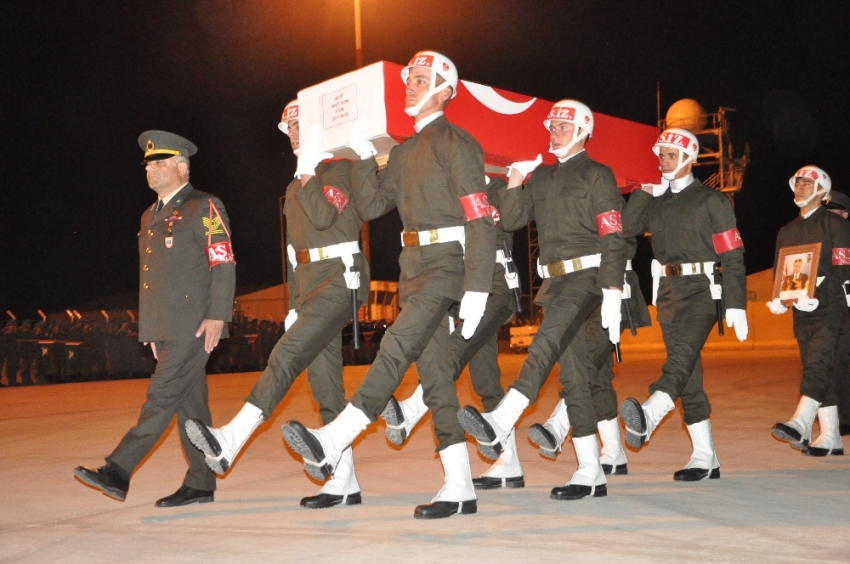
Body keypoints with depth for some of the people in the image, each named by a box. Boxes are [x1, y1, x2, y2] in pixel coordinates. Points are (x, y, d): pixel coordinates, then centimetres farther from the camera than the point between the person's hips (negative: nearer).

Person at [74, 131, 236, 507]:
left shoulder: (204, 208, -3)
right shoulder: (150, 216, 21)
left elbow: (224, 264, -10)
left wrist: (217, 315, -18)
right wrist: (152, 330, 19)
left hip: (194, 325, -8)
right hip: (167, 328, 8)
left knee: (162, 397, -11)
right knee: (189, 403, 8)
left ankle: (118, 472, -12)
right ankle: (200, 485, 11)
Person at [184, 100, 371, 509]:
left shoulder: (342, 169, -1)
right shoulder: (294, 189, 23)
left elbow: (325, 216, -20)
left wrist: (307, 171, -10)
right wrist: (294, 305, 19)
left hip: (339, 279, -9)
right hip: (309, 287, 9)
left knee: (288, 355, -22)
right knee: (325, 386, 4)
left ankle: (231, 440, -29)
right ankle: (344, 483, 7)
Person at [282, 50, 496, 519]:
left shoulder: (457, 144, -6)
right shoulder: (403, 153, 20)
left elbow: (480, 221, -13)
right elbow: (370, 206, 15)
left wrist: (476, 289, -20)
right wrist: (364, 158, 2)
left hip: (447, 263, -8)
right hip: (413, 268, 9)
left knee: (397, 345, -24)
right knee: (434, 375, 5)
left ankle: (332, 442, -30)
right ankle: (459, 488, 8)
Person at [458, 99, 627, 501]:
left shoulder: (597, 175, 0)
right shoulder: (542, 177, 19)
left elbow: (613, 238, -8)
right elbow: (511, 219, 12)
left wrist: (612, 293, -17)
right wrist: (515, 181, -3)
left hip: (586, 275, -7)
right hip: (554, 279, 7)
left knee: (545, 344, -29)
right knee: (572, 375, 4)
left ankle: (499, 425, -45)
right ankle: (591, 474, 7)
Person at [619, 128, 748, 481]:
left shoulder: (712, 201, 2)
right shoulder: (655, 201, 16)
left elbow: (732, 256, -4)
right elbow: (626, 227, 0)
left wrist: (736, 305, -10)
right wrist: (646, 191, -3)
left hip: (701, 290, -6)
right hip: (667, 291, 6)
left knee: (682, 353, -26)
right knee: (688, 372, 5)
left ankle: (648, 417, -51)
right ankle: (705, 458, 8)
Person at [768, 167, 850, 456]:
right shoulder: (786, 231, 18)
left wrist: (817, 296, -22)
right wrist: (779, 299, -2)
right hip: (801, 312, 6)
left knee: (818, 363, -20)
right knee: (821, 371, 6)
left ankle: (800, 422, -32)